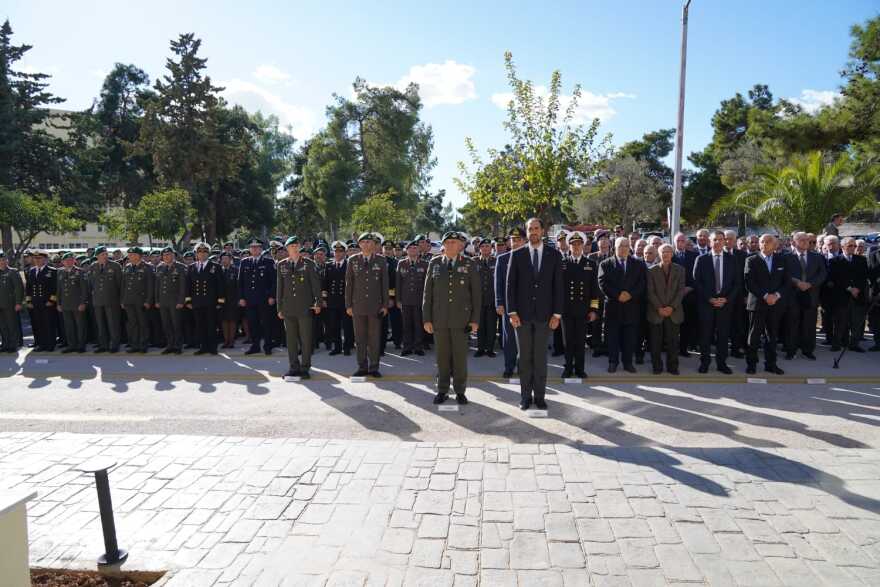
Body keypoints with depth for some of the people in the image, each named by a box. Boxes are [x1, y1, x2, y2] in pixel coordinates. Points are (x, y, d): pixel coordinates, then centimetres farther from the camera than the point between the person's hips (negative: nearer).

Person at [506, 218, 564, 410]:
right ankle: (525, 396, 16)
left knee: (541, 357, 5)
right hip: (522, 314, 0)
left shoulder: (554, 254, 4)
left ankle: (539, 396, 16)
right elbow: (510, 284, 1)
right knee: (524, 357, 6)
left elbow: (558, 285, 3)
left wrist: (557, 313, -3)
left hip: (544, 314, 0)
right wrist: (512, 312, -5)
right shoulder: (517, 255, 3)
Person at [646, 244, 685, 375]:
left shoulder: (679, 270, 8)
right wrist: (659, 308, -11)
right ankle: (657, 366, 11)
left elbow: (681, 290, 1)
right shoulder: (652, 270, 6)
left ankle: (672, 367, 10)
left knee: (672, 341, 1)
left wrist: (672, 307, -10)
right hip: (656, 311, 0)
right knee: (656, 341, 2)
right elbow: (650, 292, -1)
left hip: (673, 311, 1)